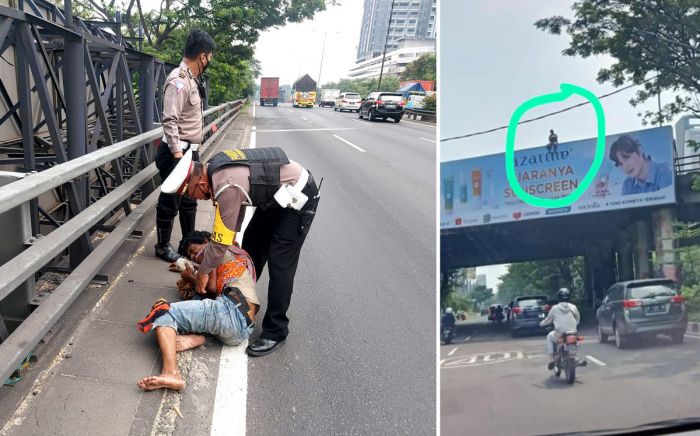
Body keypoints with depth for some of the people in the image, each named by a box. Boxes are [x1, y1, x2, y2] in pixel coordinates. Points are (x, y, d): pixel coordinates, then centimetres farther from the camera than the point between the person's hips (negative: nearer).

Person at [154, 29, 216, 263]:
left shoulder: (192, 79, 11)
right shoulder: (178, 81, -19)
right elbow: (170, 121, -24)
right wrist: (177, 155, -26)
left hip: (190, 150, 9)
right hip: (177, 152, -9)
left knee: (189, 200, 18)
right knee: (170, 202, 3)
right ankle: (163, 246, 17)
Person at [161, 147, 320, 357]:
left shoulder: (228, 188, -32)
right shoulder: (214, 166, -5)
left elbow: (221, 241, -23)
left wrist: (203, 272, -9)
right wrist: (232, 235, 11)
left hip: (298, 197, -10)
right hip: (277, 192, 10)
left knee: (280, 264, -9)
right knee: (251, 244, 18)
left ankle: (275, 333, 0)